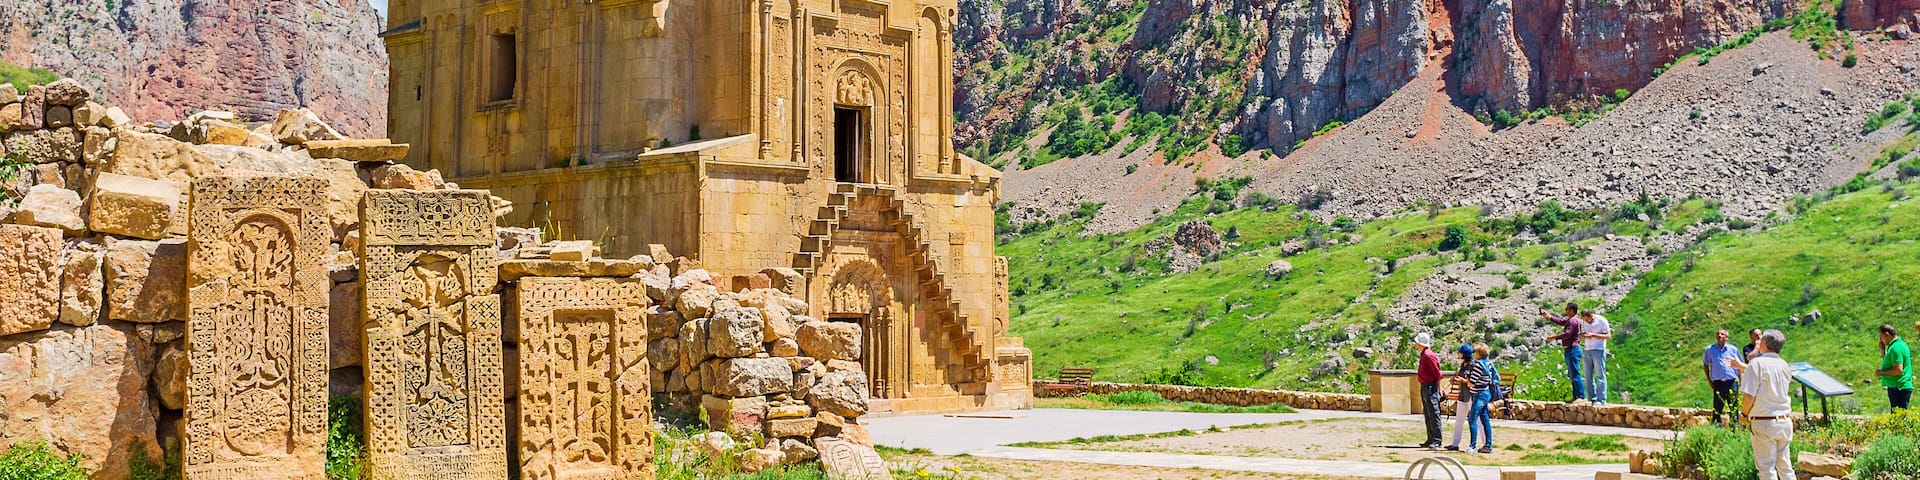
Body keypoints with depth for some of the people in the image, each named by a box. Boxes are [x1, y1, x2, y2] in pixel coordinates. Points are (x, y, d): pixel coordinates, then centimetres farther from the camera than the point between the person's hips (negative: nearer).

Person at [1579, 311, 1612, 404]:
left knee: (1600, 376, -6)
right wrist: (1583, 336, -8)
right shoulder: (1583, 322, 9)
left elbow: (1608, 336, -9)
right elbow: (1580, 335, 16)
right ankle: (1592, 399, 8)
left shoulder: (1601, 321, -7)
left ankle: (1601, 400, -7)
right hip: (1586, 350, 6)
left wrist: (1593, 335, -19)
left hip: (1598, 350, -6)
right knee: (1588, 376, 3)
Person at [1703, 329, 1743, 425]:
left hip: (1732, 381, 0)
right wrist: (1709, 380, 9)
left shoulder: (1732, 349, 8)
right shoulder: (1710, 349, 7)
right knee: (1717, 406, -3)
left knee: (1734, 406, 2)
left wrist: (1741, 380, 6)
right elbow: (1705, 364, 15)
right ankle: (1716, 423, 2)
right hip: (1718, 382, 0)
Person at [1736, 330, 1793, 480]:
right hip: (1785, 421, 6)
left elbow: (1749, 395, -17)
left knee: (1767, 468, 0)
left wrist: (1744, 413, 1)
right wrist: (1741, 366, 35)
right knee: (1785, 466, 13)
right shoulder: (1783, 365, 8)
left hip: (1764, 422, -6)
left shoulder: (1757, 363, -12)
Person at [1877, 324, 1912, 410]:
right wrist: (1883, 350, 14)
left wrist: (1882, 372, -13)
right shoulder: (1899, 343, 16)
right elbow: (1889, 364, 24)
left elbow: (1898, 370, -24)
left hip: (1898, 389, -11)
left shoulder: (1896, 348, -18)